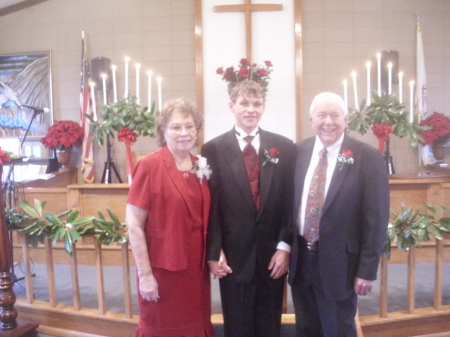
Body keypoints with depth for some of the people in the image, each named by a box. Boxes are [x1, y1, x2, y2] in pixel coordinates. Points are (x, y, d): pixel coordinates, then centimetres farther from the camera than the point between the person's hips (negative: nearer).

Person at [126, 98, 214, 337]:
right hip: (162, 269, -5)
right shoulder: (149, 166, -13)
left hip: (196, 268, 5)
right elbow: (133, 225, -13)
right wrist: (145, 274, -14)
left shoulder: (200, 167, 4)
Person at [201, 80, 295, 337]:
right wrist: (214, 253, -8)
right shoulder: (213, 149, -2)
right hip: (234, 256, -1)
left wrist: (285, 246, -5)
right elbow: (210, 205, -4)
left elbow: (291, 201, 1)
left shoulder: (284, 147, 2)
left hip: (273, 255, 2)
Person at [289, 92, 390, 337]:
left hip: (339, 262, -3)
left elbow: (376, 218, -10)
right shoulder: (297, 152, 1)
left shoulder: (367, 158, -10)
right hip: (300, 259, 4)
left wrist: (367, 269, -10)